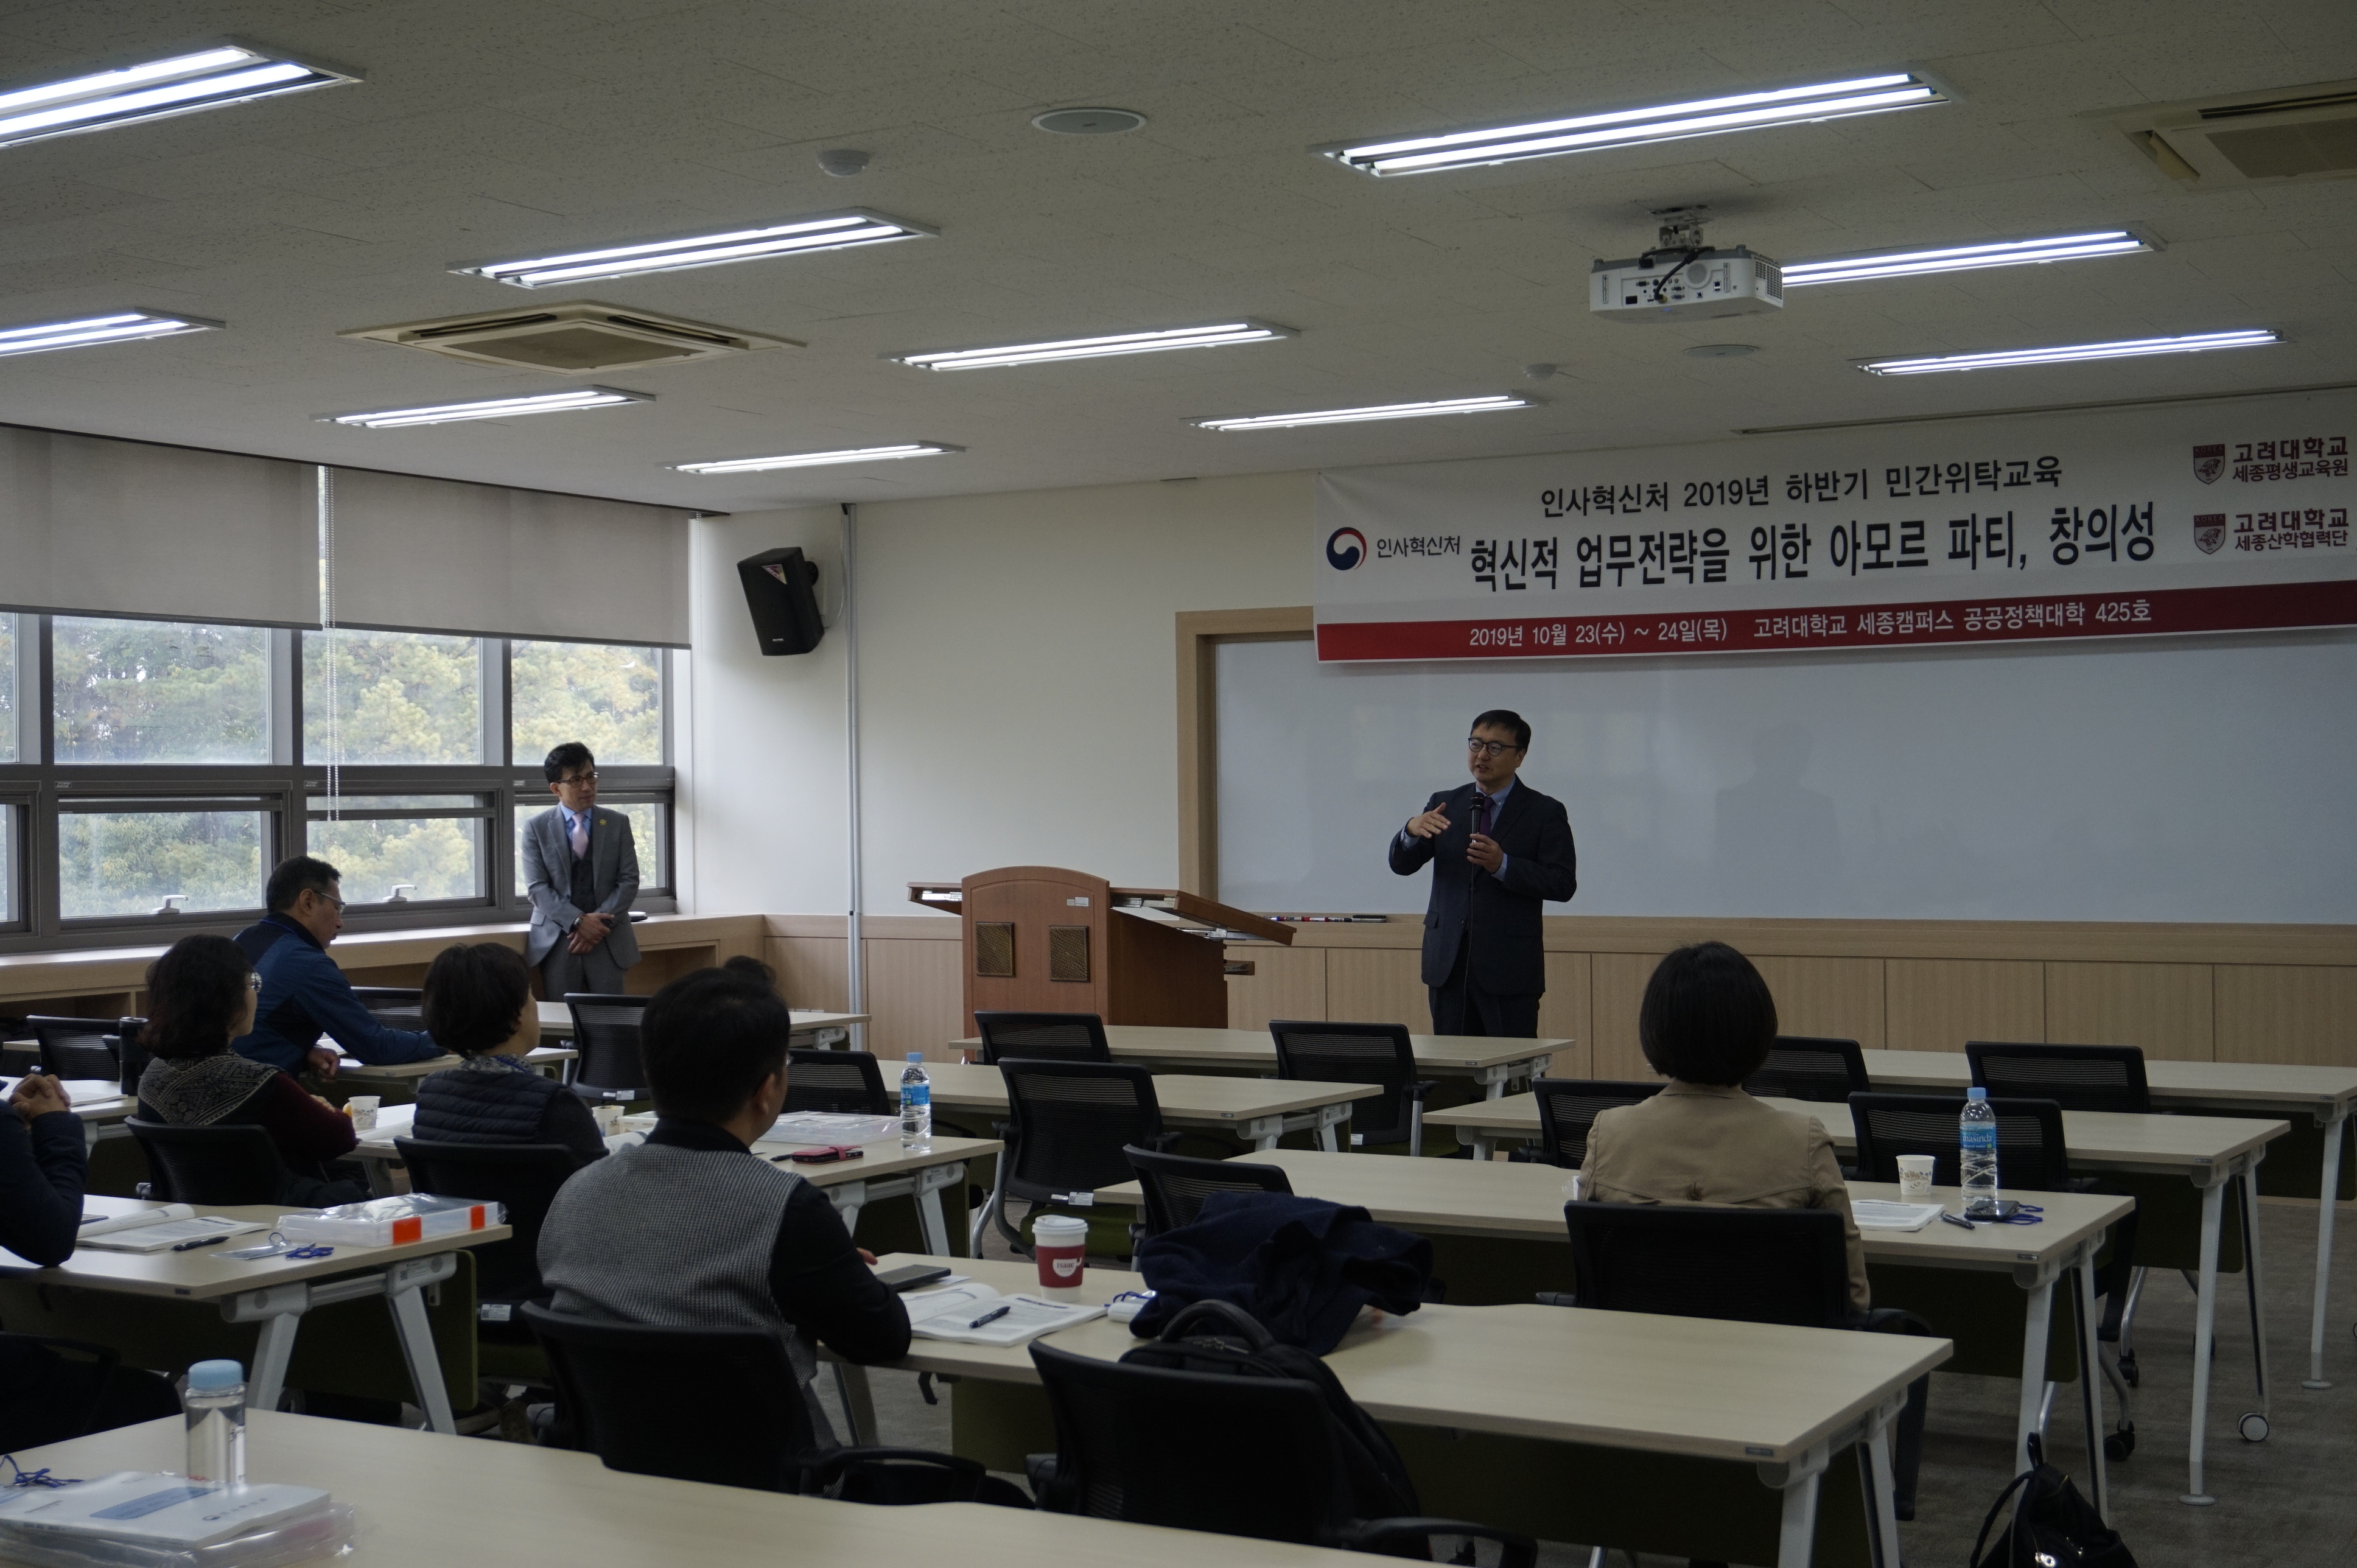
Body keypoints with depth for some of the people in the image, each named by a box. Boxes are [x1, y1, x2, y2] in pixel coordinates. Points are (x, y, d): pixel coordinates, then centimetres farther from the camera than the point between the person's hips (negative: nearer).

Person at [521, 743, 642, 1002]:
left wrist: (600, 922, -10)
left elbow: (629, 880, 3)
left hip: (608, 939, 1)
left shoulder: (618, 824, 8)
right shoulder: (536, 828, 4)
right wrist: (578, 921, -16)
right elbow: (536, 888, -3)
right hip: (557, 940, -1)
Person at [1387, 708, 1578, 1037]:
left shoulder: (1545, 812, 0)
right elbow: (1401, 865, 6)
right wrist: (1411, 831, -17)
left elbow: (1563, 884, -8)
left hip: (1509, 966, -4)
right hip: (1448, 962, 4)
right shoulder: (1444, 804, 11)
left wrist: (1502, 865, -21)